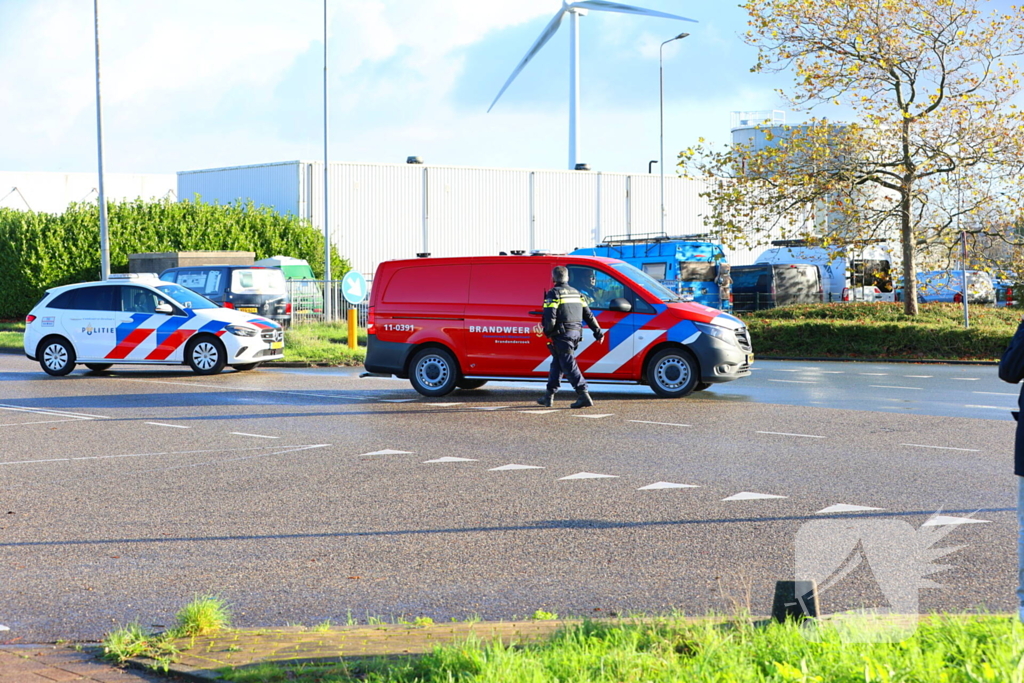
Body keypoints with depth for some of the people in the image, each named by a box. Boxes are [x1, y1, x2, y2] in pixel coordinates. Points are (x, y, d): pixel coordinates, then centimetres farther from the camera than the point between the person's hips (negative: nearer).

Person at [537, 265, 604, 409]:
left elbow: (550, 317, -16)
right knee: (557, 363, 17)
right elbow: (588, 315, 15)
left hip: (562, 334, -8)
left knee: (568, 364, -9)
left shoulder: (553, 294, -7)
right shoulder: (576, 293, 15)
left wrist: (548, 332, -2)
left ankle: (583, 395, -18)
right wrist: (597, 331, 17)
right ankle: (549, 396, 21)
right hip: (576, 332, 8)